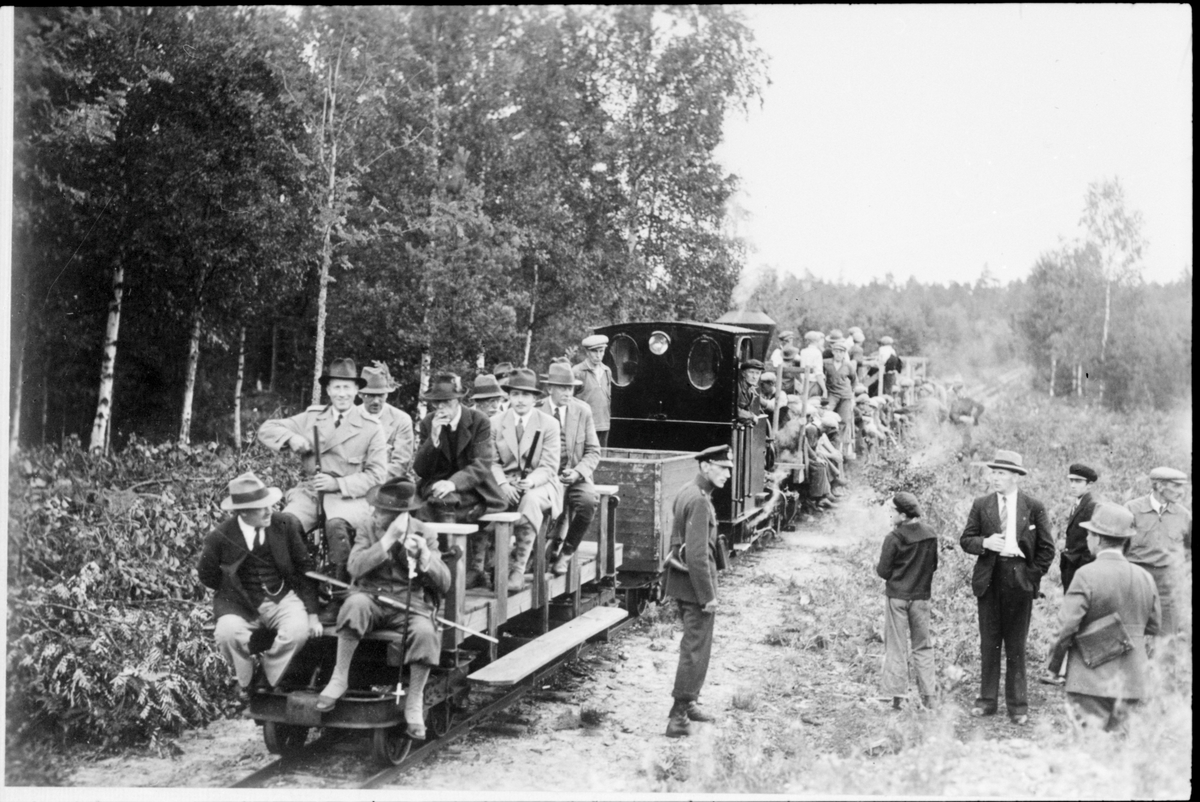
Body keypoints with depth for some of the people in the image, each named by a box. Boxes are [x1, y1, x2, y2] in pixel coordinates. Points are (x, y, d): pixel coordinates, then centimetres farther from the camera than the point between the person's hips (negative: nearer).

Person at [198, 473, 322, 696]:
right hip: (240, 603, -1)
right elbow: (207, 576, 9)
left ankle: (266, 677, 1)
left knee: (298, 629, -29)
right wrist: (235, 591, 0)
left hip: (283, 597, 1)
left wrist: (312, 614, -2)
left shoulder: (286, 524, -6)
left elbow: (305, 568, 1)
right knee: (228, 633, -31)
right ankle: (248, 680, 3)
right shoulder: (220, 537, -10)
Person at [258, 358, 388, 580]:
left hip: (350, 497, -3)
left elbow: (376, 475, -2)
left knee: (336, 525, -37)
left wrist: (338, 484, -14)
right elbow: (266, 429, 13)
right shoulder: (312, 417, 13)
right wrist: (291, 438, -8)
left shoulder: (372, 428, 3)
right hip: (311, 491, 3)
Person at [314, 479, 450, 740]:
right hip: (372, 598, 1)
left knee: (426, 634, -33)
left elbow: (444, 584, 1)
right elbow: (355, 568, -12)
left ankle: (414, 701, -11)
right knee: (355, 603, -35)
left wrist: (425, 556, -17)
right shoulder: (368, 531, 7)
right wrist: (389, 538, -15)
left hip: (411, 602, 0)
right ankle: (339, 677, -20)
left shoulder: (425, 534, 6)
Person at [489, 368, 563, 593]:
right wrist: (502, 484, -16)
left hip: (539, 484, -2)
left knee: (531, 499, -37)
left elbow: (549, 467, -5)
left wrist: (530, 482, -25)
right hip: (506, 484, 2)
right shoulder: (496, 422, 7)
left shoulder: (549, 424, 0)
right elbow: (493, 461, 5)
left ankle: (518, 569, -33)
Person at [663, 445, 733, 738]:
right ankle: (678, 716, 3)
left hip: (682, 581, 10)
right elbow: (697, 554, -25)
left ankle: (688, 702, 32)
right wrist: (708, 595, -20)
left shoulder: (687, 492, 10)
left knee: (694, 645, 21)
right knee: (697, 648, -2)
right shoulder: (699, 501, -21)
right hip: (695, 583, -10)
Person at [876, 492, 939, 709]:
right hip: (921, 596, 4)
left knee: (895, 647, 5)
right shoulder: (930, 536, -1)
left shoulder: (894, 538, -16)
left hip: (897, 596, -4)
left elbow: (884, 571, -12)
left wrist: (877, 566, 8)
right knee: (923, 646, 15)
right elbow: (933, 566, 9)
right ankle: (928, 695, 14)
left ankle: (896, 696, 6)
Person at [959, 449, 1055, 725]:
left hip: (1019, 580, -2)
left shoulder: (1034, 507, 0)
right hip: (989, 579, 2)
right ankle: (987, 700, 16)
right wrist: (985, 543, -14)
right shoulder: (981, 505, 6)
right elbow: (966, 540, 6)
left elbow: (1047, 549, 3)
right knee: (989, 642, 7)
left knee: (1016, 645, 4)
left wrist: (1032, 576, -4)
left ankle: (1018, 705, 14)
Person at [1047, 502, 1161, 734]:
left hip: (1092, 681, -6)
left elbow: (1067, 626, -15)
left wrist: (1053, 665, -1)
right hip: (1131, 681, 6)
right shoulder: (1145, 578, 4)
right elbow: (1152, 630, 12)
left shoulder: (1086, 575, -14)